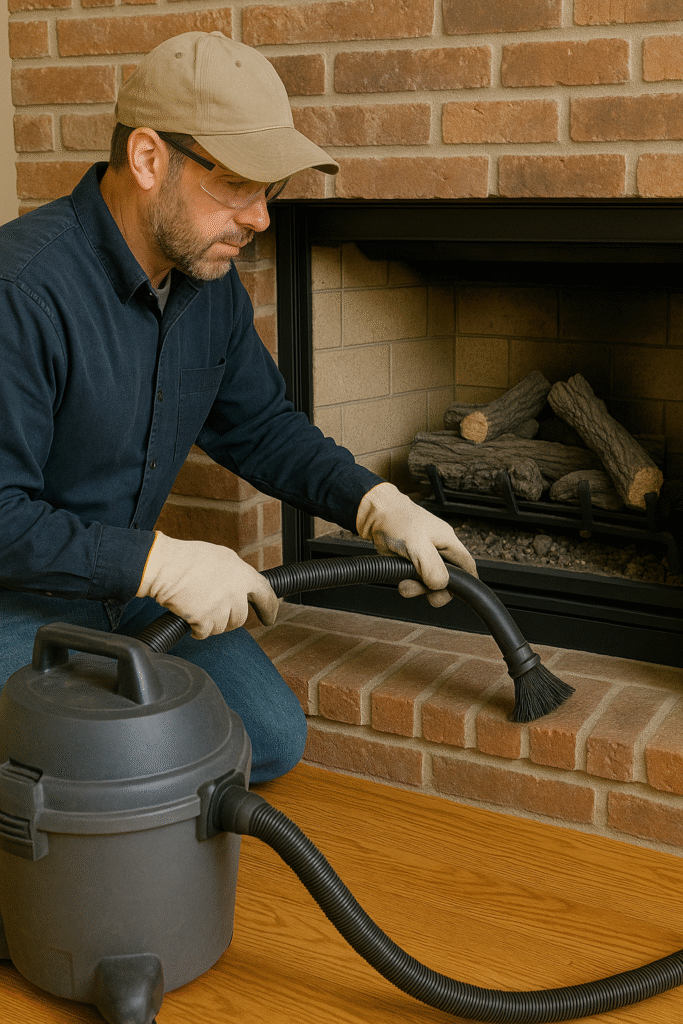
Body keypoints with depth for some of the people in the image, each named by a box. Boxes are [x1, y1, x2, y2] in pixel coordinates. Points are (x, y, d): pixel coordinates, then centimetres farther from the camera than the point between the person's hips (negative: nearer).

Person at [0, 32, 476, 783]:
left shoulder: (210, 280, -3)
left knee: (271, 742, 3)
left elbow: (260, 427, 9)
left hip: (130, 582, 7)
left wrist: (376, 504, -5)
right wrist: (160, 563, -30)